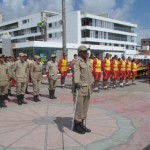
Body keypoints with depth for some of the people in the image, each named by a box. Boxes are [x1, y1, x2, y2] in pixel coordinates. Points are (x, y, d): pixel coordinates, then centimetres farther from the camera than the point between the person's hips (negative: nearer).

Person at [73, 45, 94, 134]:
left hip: (88, 88, 8)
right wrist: (77, 82, -42)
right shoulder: (77, 62, -11)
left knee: (85, 107, 14)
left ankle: (81, 124, 25)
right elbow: (76, 73, -27)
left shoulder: (88, 62, 14)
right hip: (81, 88, -8)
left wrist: (92, 83, 24)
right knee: (79, 107, -2)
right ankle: (76, 125, 12)